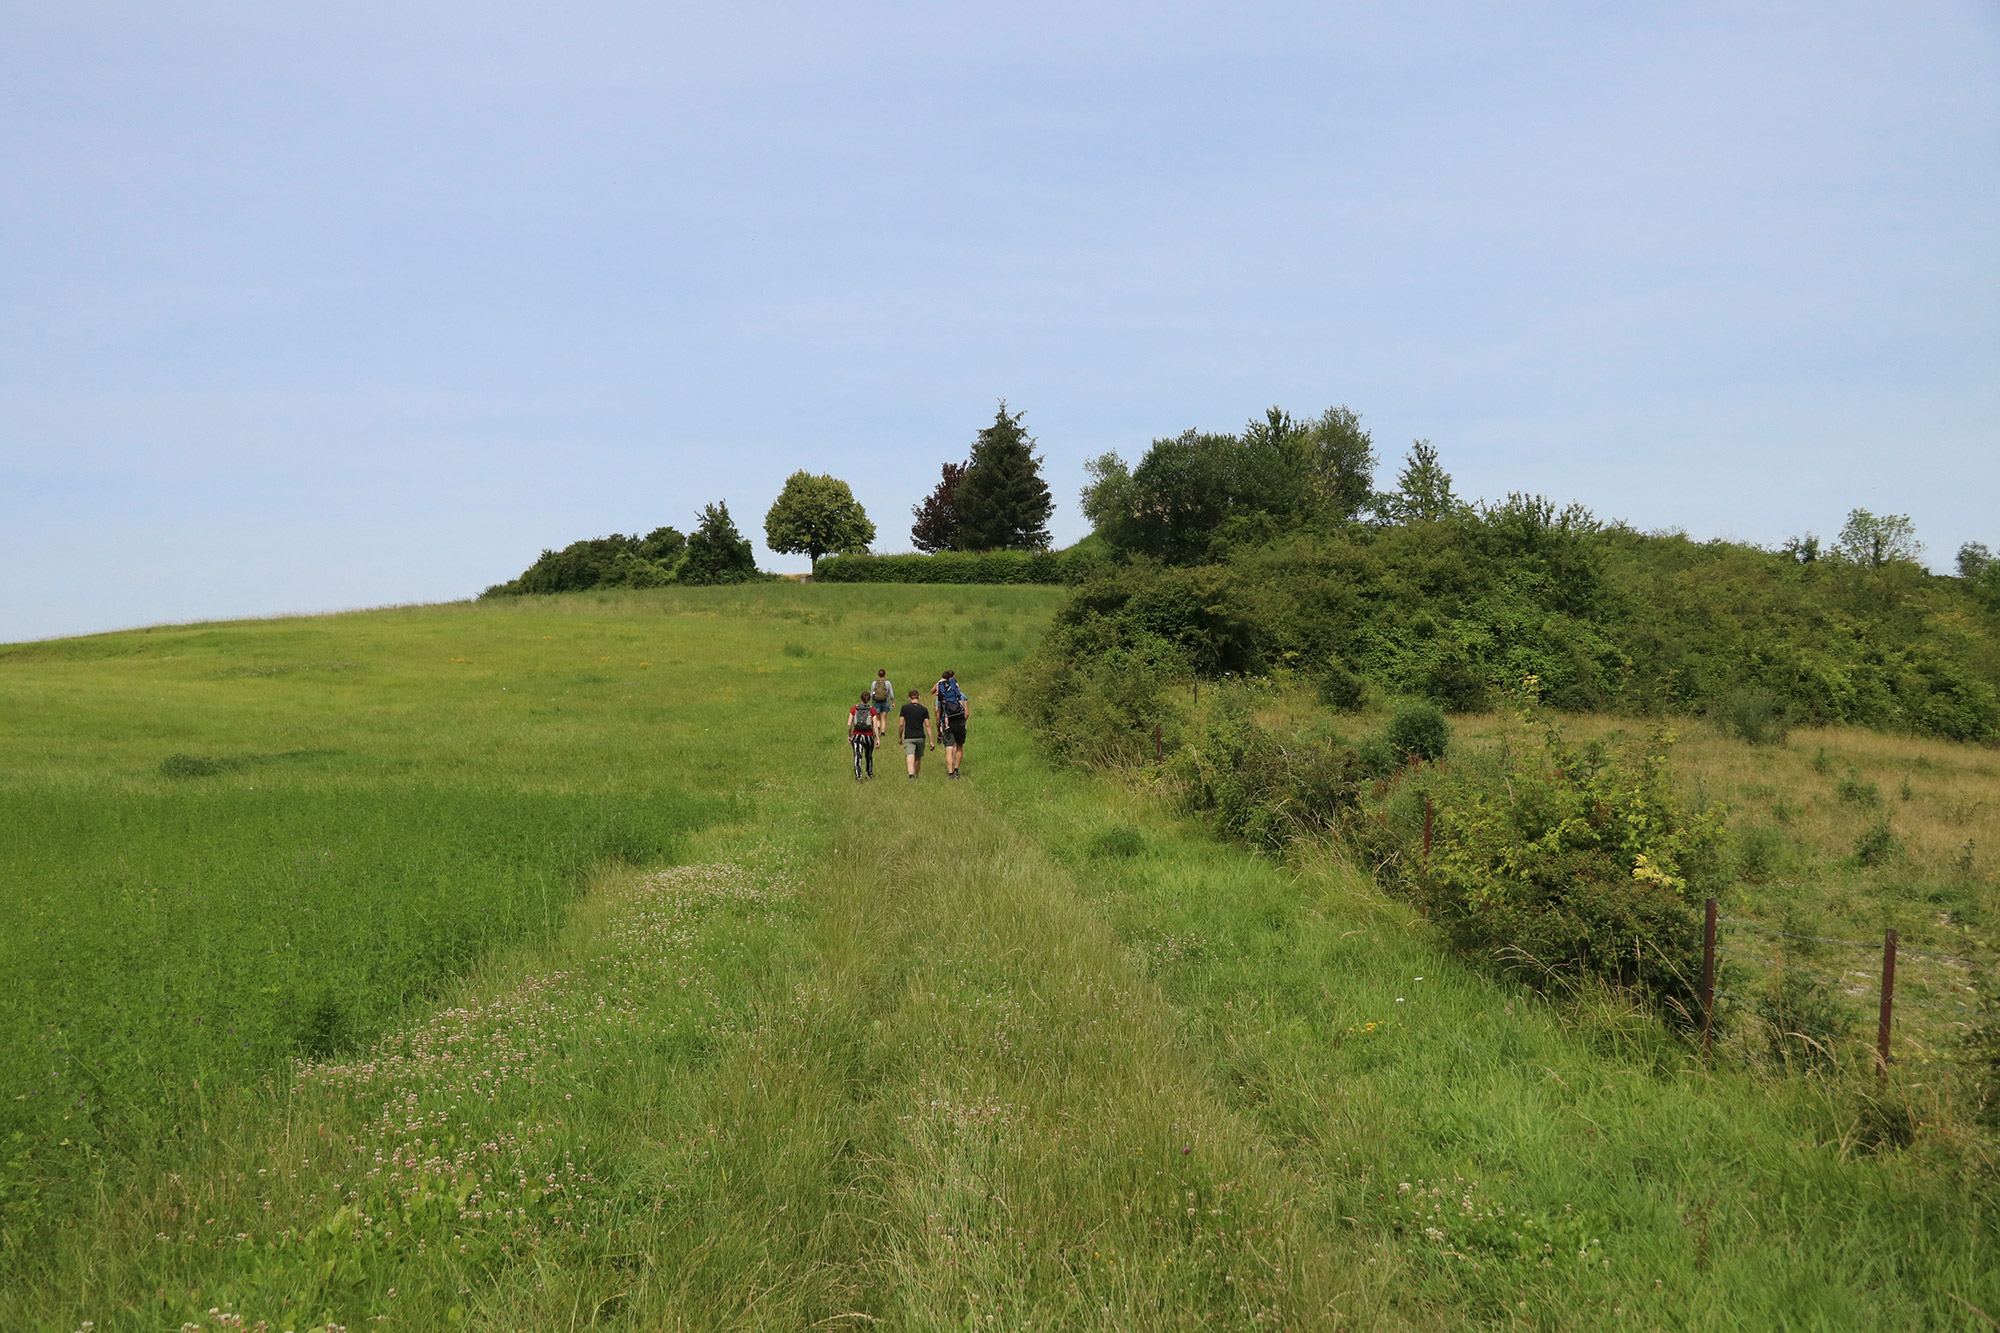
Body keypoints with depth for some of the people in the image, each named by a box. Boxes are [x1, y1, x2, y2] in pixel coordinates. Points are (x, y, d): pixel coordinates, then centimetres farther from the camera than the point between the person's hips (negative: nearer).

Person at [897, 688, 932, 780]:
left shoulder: (905, 708, -1)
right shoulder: (924, 709, 3)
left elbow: (901, 724, -3)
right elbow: (927, 725, -1)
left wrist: (900, 737, 9)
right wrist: (931, 740, 1)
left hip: (909, 738, -2)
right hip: (920, 738, 2)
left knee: (910, 758, -13)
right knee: (918, 758, 19)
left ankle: (911, 776, -33)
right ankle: (916, 777, 32)